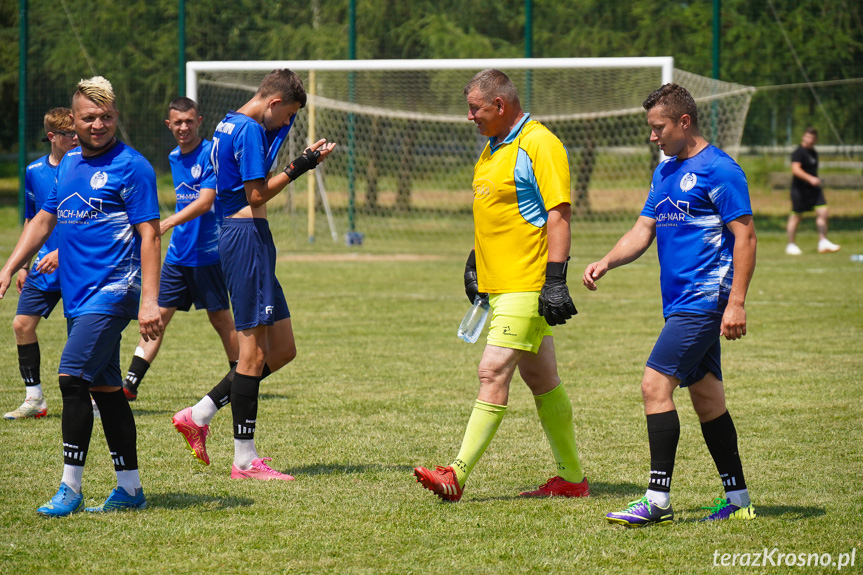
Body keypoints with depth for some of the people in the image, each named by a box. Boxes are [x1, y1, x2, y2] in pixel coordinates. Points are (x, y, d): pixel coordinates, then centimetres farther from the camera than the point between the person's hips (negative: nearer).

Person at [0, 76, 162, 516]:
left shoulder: (131, 167, -8)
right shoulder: (69, 163, 14)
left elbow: (149, 236, -12)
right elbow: (45, 219, 24)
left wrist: (149, 301, -19)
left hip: (113, 290, -8)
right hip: (78, 294, 8)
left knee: (73, 377, -16)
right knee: (105, 388, 9)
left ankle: (70, 488, -12)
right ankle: (129, 490, 14)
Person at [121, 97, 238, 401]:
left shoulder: (210, 154, -12)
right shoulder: (174, 158, 12)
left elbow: (205, 202, -22)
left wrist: (169, 222, -31)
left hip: (208, 252, -6)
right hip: (178, 252, 6)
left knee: (220, 318, 3)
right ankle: (130, 384, -2)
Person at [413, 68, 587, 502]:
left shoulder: (539, 145, -14)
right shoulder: (494, 148, 16)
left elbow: (559, 215, -18)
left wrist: (555, 279, -22)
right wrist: (474, 260, 24)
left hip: (526, 287, -10)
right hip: (498, 283, 10)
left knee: (493, 373, -13)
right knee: (541, 379, 13)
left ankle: (457, 476, -17)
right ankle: (570, 478, 19)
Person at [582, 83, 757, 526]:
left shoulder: (719, 170, -10)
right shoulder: (664, 173, 17)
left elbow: (745, 236, -13)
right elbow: (643, 231, 16)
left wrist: (736, 303, -19)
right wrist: (606, 262, -3)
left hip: (705, 299, -9)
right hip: (681, 302, 9)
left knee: (655, 385, -15)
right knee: (706, 396, 11)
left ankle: (657, 501, -15)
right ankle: (737, 499, 17)